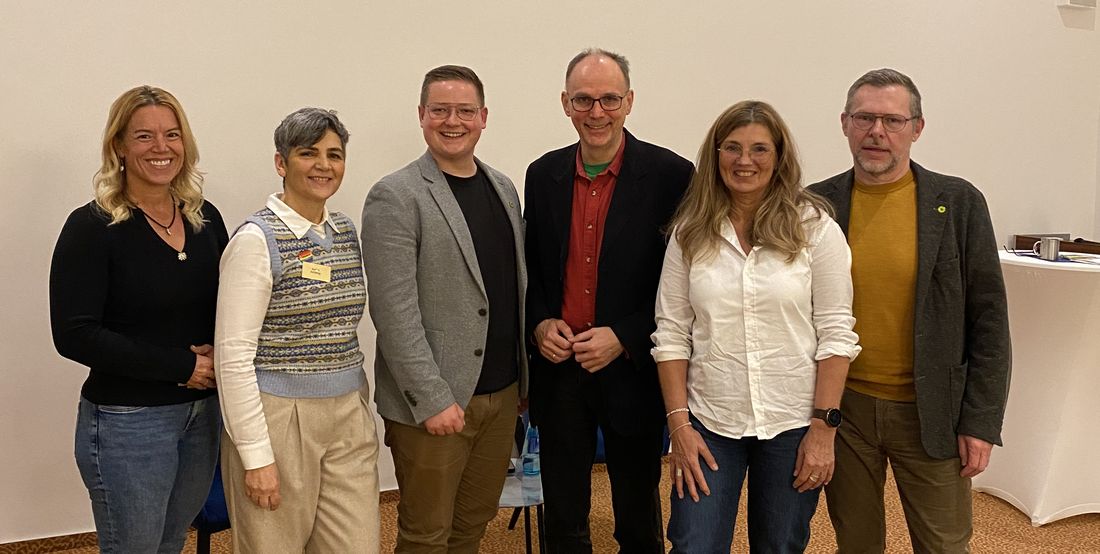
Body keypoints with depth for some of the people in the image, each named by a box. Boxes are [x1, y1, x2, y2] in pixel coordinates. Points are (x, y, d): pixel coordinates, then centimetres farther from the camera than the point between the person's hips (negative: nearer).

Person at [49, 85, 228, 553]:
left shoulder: (205, 218, 4)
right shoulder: (92, 228, -12)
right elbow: (74, 335, -17)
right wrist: (180, 365, -18)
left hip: (203, 412, 6)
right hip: (127, 422, -5)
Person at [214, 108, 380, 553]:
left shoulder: (346, 231, 8)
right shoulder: (257, 239, -12)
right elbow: (233, 355, -15)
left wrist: (361, 408, 14)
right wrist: (256, 455, -17)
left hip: (348, 418, 6)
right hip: (278, 419, -6)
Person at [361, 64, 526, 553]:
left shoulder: (503, 188, 10)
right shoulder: (395, 197, -11)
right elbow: (394, 312, -16)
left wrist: (523, 375, 11)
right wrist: (433, 399, -18)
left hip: (503, 393, 6)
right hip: (433, 402, -6)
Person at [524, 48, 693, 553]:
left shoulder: (671, 175, -9)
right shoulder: (544, 174, 4)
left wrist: (624, 339, -16)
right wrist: (539, 322, -5)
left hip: (632, 372, -3)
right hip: (558, 369, 3)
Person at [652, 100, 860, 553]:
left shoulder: (815, 227, -5)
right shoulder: (690, 232, 0)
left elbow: (835, 333, -4)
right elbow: (671, 333, 1)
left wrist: (823, 428, -8)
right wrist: (679, 423, -4)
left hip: (792, 424, -1)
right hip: (708, 422, 1)